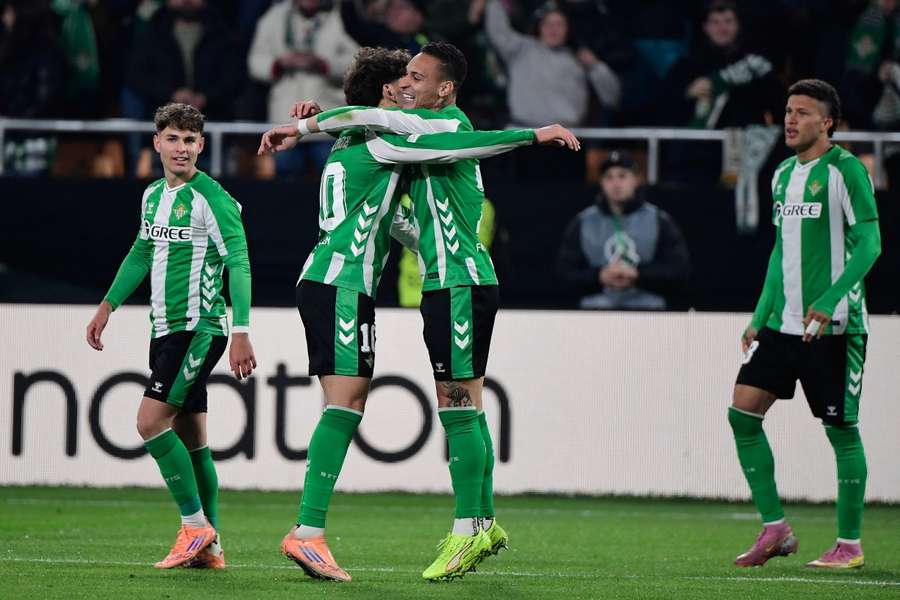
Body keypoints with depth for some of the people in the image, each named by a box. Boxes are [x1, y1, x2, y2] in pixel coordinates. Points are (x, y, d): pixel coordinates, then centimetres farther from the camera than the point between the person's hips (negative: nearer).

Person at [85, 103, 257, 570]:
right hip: (165, 330, 8)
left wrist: (241, 333, -22)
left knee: (152, 421, -15)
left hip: (199, 329, -8)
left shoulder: (212, 198, -12)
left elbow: (238, 265, -16)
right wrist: (108, 306, 28)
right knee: (190, 439, 8)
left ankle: (195, 525, -8)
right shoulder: (153, 195, 12)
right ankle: (209, 547, 12)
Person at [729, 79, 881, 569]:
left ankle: (849, 544, 7)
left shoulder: (846, 170, -9)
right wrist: (760, 317, 18)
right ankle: (774, 529, 5)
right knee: (743, 412, -2)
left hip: (833, 325, -7)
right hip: (782, 323, 7)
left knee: (841, 428, -2)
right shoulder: (783, 175, 14)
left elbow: (869, 244, -14)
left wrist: (830, 300, -24)